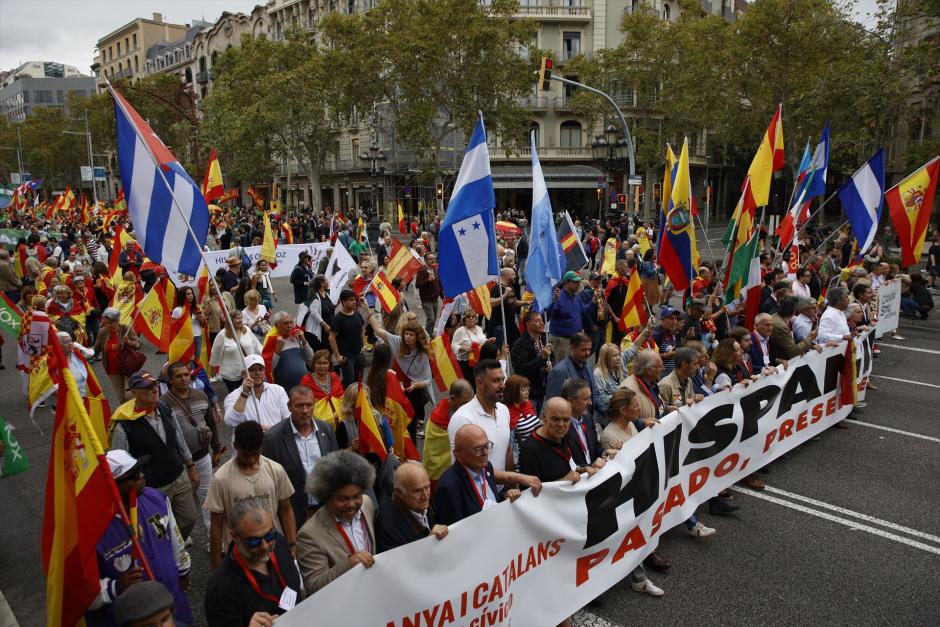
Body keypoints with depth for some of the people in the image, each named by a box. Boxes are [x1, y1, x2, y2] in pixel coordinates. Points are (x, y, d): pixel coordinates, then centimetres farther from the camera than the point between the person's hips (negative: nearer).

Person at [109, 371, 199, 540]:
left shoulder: (165, 408, -5)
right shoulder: (123, 425, -23)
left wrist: (191, 467, 14)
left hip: (180, 477, 6)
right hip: (153, 488, -5)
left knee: (189, 520, 18)